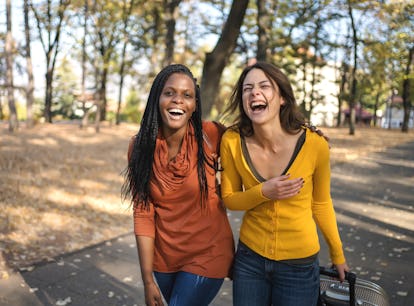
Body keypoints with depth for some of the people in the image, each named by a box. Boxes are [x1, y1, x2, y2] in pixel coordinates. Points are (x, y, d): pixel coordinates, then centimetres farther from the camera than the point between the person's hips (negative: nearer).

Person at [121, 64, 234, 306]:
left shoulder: (211, 135, -16)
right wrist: (148, 280, -10)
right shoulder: (141, 147, -9)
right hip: (163, 256, 3)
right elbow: (143, 214, -9)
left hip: (207, 254, -3)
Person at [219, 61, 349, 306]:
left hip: (300, 265, -1)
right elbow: (229, 199, -1)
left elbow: (321, 203, -1)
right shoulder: (232, 141, -15)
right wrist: (263, 193, -21)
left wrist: (338, 255, 11)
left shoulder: (315, 144, -19)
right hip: (250, 259, 2)